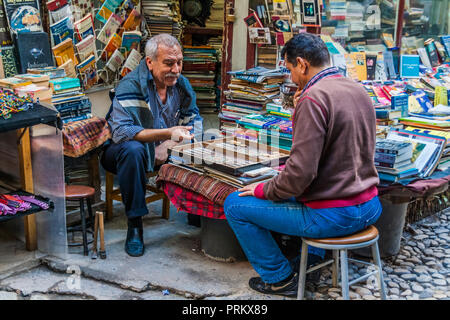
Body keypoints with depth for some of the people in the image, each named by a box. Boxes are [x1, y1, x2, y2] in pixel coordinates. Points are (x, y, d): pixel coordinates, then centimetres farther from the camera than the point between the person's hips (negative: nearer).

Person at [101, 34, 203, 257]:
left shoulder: (181, 84, -3)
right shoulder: (130, 86, -22)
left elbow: (195, 121, 0)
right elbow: (120, 131, -33)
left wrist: (168, 145, -19)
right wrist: (167, 133, -40)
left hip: (165, 153, 5)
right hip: (122, 151, -5)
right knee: (133, 150, -40)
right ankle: (134, 224, -27)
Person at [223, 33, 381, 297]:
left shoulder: (313, 98, -20)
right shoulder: (359, 90, 7)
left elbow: (301, 172, -23)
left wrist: (264, 190, -6)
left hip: (334, 216, -9)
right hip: (370, 208, 9)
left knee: (234, 205, 3)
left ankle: (281, 278, 13)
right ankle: (314, 256, 32)